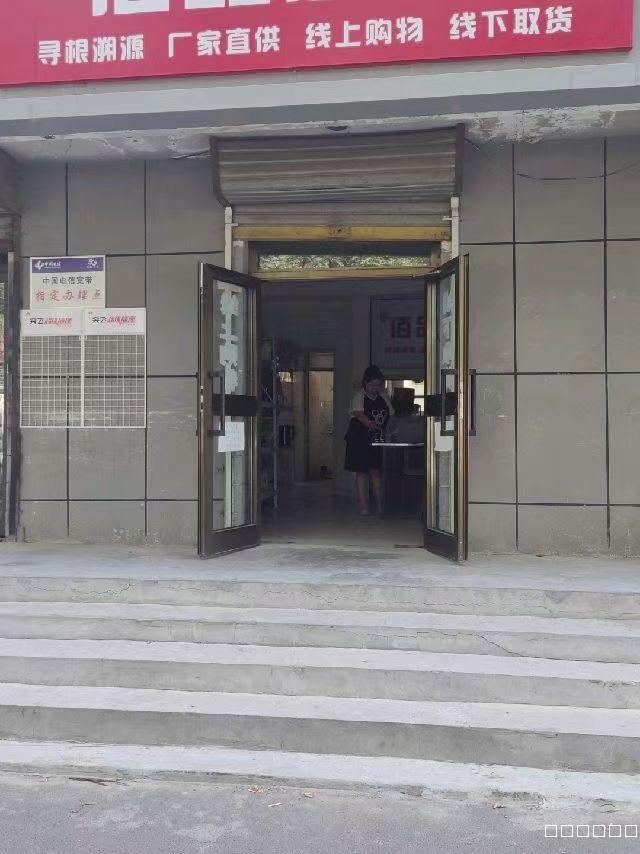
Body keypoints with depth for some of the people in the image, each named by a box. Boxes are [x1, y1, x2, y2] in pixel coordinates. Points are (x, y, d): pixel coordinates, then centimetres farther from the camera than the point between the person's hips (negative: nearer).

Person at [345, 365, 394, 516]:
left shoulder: (383, 397, 11)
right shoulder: (360, 396, -6)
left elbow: (390, 416, 13)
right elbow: (358, 413, -23)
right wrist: (370, 423, -40)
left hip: (378, 440, 4)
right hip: (360, 439, -4)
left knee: (376, 471, 5)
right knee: (362, 472, 0)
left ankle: (380, 504, 8)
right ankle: (363, 505, 2)